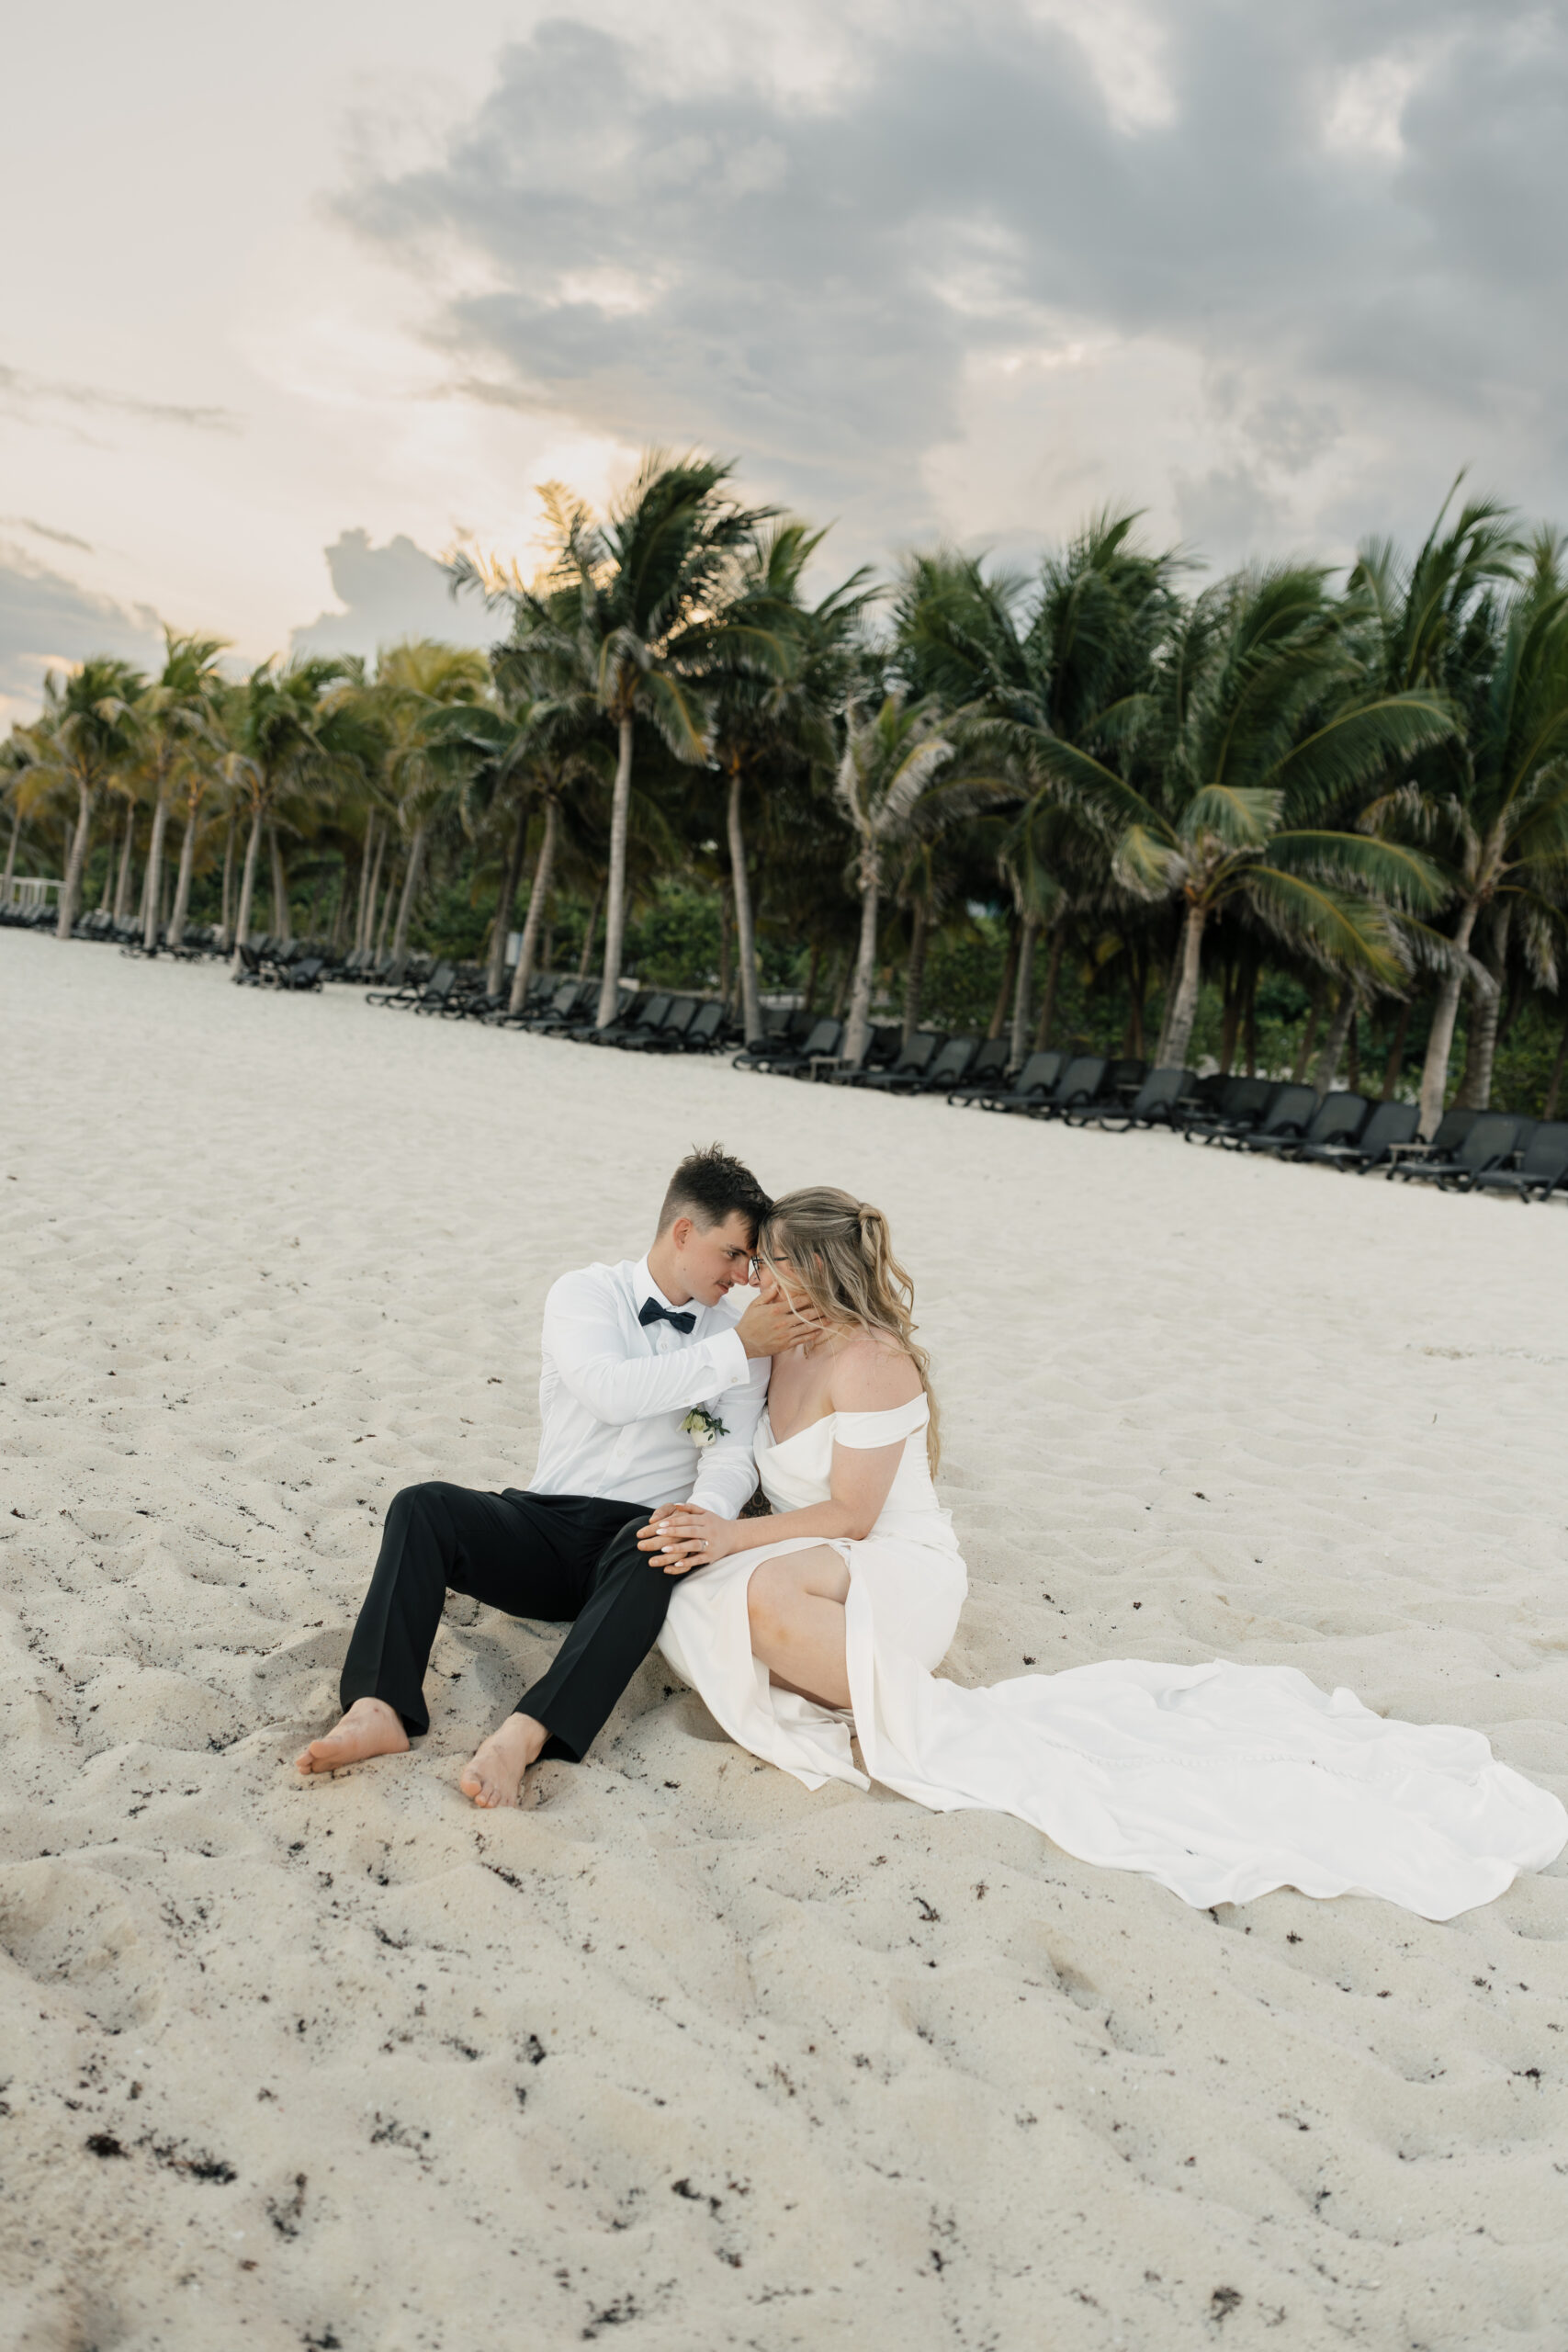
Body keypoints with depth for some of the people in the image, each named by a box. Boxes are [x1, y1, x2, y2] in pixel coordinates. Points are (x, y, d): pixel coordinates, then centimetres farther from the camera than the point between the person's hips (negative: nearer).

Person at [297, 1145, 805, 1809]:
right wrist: (736, 1351, -15)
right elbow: (610, 1391, -16)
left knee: (652, 1549, -37)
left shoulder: (737, 1323, 11)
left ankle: (525, 1734, -52)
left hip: (641, 1535, 0)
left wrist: (708, 1512, -25)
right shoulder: (585, 1293, 5)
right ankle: (380, 1710, -39)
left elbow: (733, 1448, -2)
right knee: (424, 1506, -25)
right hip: (547, 1524, 1)